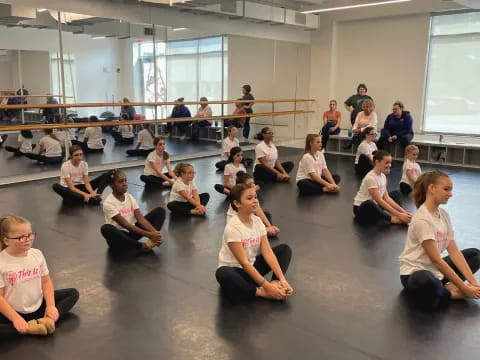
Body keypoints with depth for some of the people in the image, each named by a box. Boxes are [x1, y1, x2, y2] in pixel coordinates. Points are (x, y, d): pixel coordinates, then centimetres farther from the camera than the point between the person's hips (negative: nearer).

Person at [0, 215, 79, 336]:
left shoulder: (37, 254, -1)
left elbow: (46, 281, 4)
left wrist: (50, 305, -10)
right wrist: (16, 319, -26)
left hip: (38, 306, 6)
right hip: (14, 312, -6)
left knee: (73, 293, 0)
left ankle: (46, 321, -20)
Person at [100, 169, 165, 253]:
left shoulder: (130, 197, 1)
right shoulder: (109, 203, -17)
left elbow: (140, 218, -9)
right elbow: (125, 224, -23)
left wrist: (154, 232, -27)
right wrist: (148, 234, -31)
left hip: (132, 232, 5)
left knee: (160, 211, -3)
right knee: (106, 228, -42)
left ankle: (151, 241, -27)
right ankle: (142, 246, -29)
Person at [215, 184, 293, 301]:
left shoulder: (257, 221, -5)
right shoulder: (233, 227, -24)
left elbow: (268, 252, -11)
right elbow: (243, 262, -27)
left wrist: (282, 278, -23)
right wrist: (267, 286, -31)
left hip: (253, 266, 7)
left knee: (284, 249, -1)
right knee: (223, 274, -40)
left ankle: (275, 282, -23)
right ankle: (261, 292, -26)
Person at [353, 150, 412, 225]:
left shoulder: (383, 176, 3)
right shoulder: (370, 178, -24)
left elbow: (386, 197, 0)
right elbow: (379, 201, -26)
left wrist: (402, 211, -11)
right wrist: (398, 215, -27)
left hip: (375, 206, 10)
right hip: (362, 209, -10)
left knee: (396, 194, 9)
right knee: (369, 204, -42)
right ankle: (392, 219, -23)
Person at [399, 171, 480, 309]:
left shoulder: (444, 214, 3)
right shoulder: (422, 219, -22)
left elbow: (454, 251, -1)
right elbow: (436, 260, -23)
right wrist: (464, 288, -20)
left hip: (435, 269, 9)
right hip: (414, 273, -9)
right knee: (426, 282, -44)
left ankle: (450, 287, -8)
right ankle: (452, 293, -9)